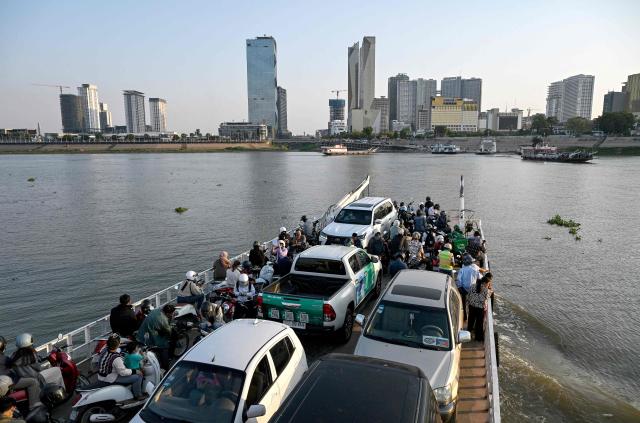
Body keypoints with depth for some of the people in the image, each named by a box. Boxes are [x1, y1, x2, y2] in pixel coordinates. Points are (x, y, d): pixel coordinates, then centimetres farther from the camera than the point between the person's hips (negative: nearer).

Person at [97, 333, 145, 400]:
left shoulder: (105, 350, -9)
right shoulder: (116, 358, -34)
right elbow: (123, 372, -24)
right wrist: (135, 371, -12)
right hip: (111, 380, -10)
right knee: (138, 376, -9)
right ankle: (138, 395, 11)